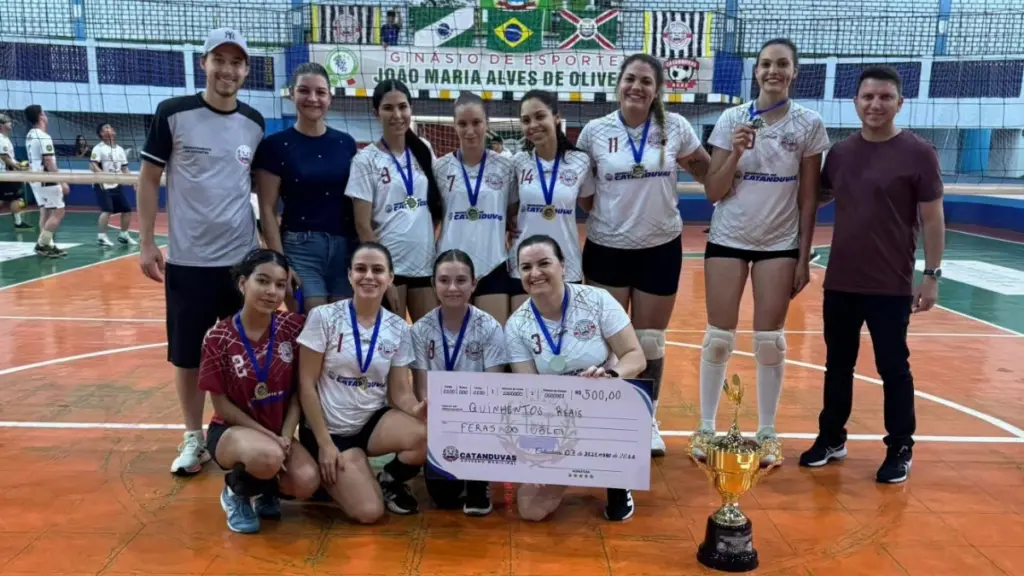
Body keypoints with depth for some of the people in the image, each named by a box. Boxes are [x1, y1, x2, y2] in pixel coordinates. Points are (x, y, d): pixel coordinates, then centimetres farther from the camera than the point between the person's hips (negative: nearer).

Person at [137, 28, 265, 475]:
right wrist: (146, 243, -5)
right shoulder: (173, 113, -5)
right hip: (187, 258, -2)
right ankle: (194, 437, 24)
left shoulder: (255, 123, 4)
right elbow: (149, 179, -1)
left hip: (244, 257, 3)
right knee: (187, 354, 7)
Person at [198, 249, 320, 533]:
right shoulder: (218, 338, -14)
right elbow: (221, 404, -10)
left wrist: (285, 436, -13)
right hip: (231, 430, -3)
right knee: (268, 456, -37)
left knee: (307, 482, -25)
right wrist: (268, 436, -17)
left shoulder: (293, 327, -7)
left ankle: (265, 488, 12)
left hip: (280, 431, 3)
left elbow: (299, 389, -1)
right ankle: (237, 491, 1)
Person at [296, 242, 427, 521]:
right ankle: (332, 477, 14)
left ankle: (389, 481, 4)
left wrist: (417, 409, -25)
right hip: (330, 428, -3)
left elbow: (400, 391, -1)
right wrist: (325, 443, -14)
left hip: (374, 421, 3)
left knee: (429, 436, -28)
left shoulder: (399, 328, -1)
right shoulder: (323, 317, -11)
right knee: (369, 512, -19)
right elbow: (307, 385, -10)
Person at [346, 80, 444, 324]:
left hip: (426, 263, 4)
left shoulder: (424, 153, 7)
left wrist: (428, 233, 5)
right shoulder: (366, 160, -5)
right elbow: (363, 225, -8)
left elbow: (438, 205, 18)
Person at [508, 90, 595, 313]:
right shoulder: (517, 163, -1)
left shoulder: (580, 161, -2)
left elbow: (590, 205, 13)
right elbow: (509, 210, 10)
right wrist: (513, 227, -6)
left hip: (567, 266, 0)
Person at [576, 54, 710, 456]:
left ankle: (648, 421, 30)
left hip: (660, 248, 1)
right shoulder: (595, 131, -4)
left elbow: (707, 170, 9)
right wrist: (598, 206, -6)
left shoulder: (675, 127, -3)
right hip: (606, 248, 0)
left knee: (650, 341, 11)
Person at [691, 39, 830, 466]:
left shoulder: (809, 125, -2)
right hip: (728, 239, 0)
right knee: (719, 337, 3)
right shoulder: (732, 119, -2)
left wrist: (804, 257, -2)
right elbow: (712, 193, -3)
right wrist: (736, 153, -19)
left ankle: (766, 432, 19)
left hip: (780, 244, 0)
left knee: (770, 340, 4)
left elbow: (809, 197, 1)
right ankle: (706, 428, 17)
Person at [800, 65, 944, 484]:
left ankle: (900, 449, 22)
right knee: (838, 364, 13)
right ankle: (831, 438, 28)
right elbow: (817, 197, 18)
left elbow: (932, 217, -5)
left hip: (891, 285, -4)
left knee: (893, 368, 6)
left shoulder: (918, 153, -7)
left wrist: (932, 273, -9)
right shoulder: (840, 152, 5)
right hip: (840, 281, 4)